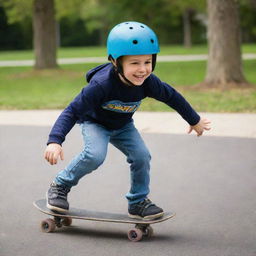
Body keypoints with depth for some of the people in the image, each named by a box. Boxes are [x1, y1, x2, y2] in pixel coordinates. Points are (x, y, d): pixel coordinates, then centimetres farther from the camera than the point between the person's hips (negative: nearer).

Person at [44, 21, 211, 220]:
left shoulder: (149, 83, -25)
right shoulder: (101, 84, -39)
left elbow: (172, 97, -4)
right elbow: (73, 111, -37)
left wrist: (195, 121, 11)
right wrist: (55, 141, -49)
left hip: (123, 126, 5)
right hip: (95, 123, -4)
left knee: (142, 156, -13)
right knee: (95, 155, -29)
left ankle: (138, 202, 9)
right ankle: (60, 185, -5)